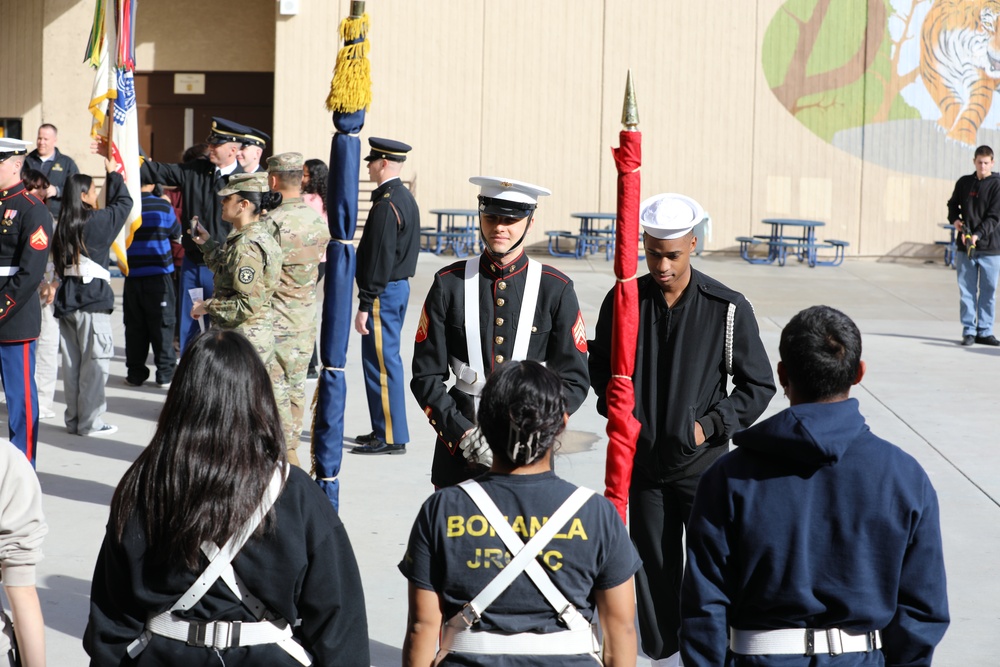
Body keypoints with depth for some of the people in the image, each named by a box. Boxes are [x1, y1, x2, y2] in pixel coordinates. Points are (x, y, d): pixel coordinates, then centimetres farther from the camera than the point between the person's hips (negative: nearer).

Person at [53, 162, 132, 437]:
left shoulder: (63, 224, 6)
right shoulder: (97, 220, -9)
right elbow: (124, 202, 6)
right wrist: (114, 174, 19)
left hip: (66, 298, 6)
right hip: (93, 298, -6)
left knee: (71, 362, 11)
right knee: (95, 361, -1)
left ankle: (74, 419, 17)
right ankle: (90, 421, 0)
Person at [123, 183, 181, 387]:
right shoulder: (163, 206, -7)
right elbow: (176, 232, 8)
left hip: (132, 276, 2)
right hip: (159, 274, -2)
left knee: (134, 326, 8)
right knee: (162, 324, 5)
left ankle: (135, 373, 11)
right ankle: (165, 373, 6)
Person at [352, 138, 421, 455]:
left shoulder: (387, 204, -19)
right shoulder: (405, 197, 12)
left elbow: (380, 259, -22)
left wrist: (365, 305, -20)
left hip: (384, 292, -10)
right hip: (399, 286, 10)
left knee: (382, 364, -5)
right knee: (386, 361, 15)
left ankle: (391, 437, -1)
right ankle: (386, 429, 23)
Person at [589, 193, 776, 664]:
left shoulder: (728, 308, -8)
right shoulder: (623, 301, -1)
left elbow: (758, 386, -1)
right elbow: (600, 367, 15)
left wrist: (710, 424, -10)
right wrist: (615, 406, -3)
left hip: (703, 461, -3)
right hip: (643, 461, 3)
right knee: (654, 567, 10)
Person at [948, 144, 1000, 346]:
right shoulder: (964, 183, 8)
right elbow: (953, 204, 21)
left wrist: (977, 235, -23)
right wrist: (954, 220, -1)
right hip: (964, 246, 2)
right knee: (967, 290, 2)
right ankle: (969, 330, 8)